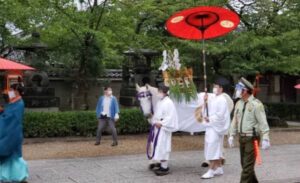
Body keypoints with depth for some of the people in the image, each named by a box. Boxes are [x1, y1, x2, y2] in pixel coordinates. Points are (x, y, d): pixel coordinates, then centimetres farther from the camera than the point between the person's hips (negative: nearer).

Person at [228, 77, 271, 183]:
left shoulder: (256, 104, -14)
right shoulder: (239, 103, 8)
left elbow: (263, 122, -16)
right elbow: (235, 121, 14)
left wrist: (265, 139, -20)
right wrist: (231, 135, 12)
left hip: (252, 138, -7)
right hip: (242, 138, 8)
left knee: (247, 165, -6)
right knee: (244, 163, 15)